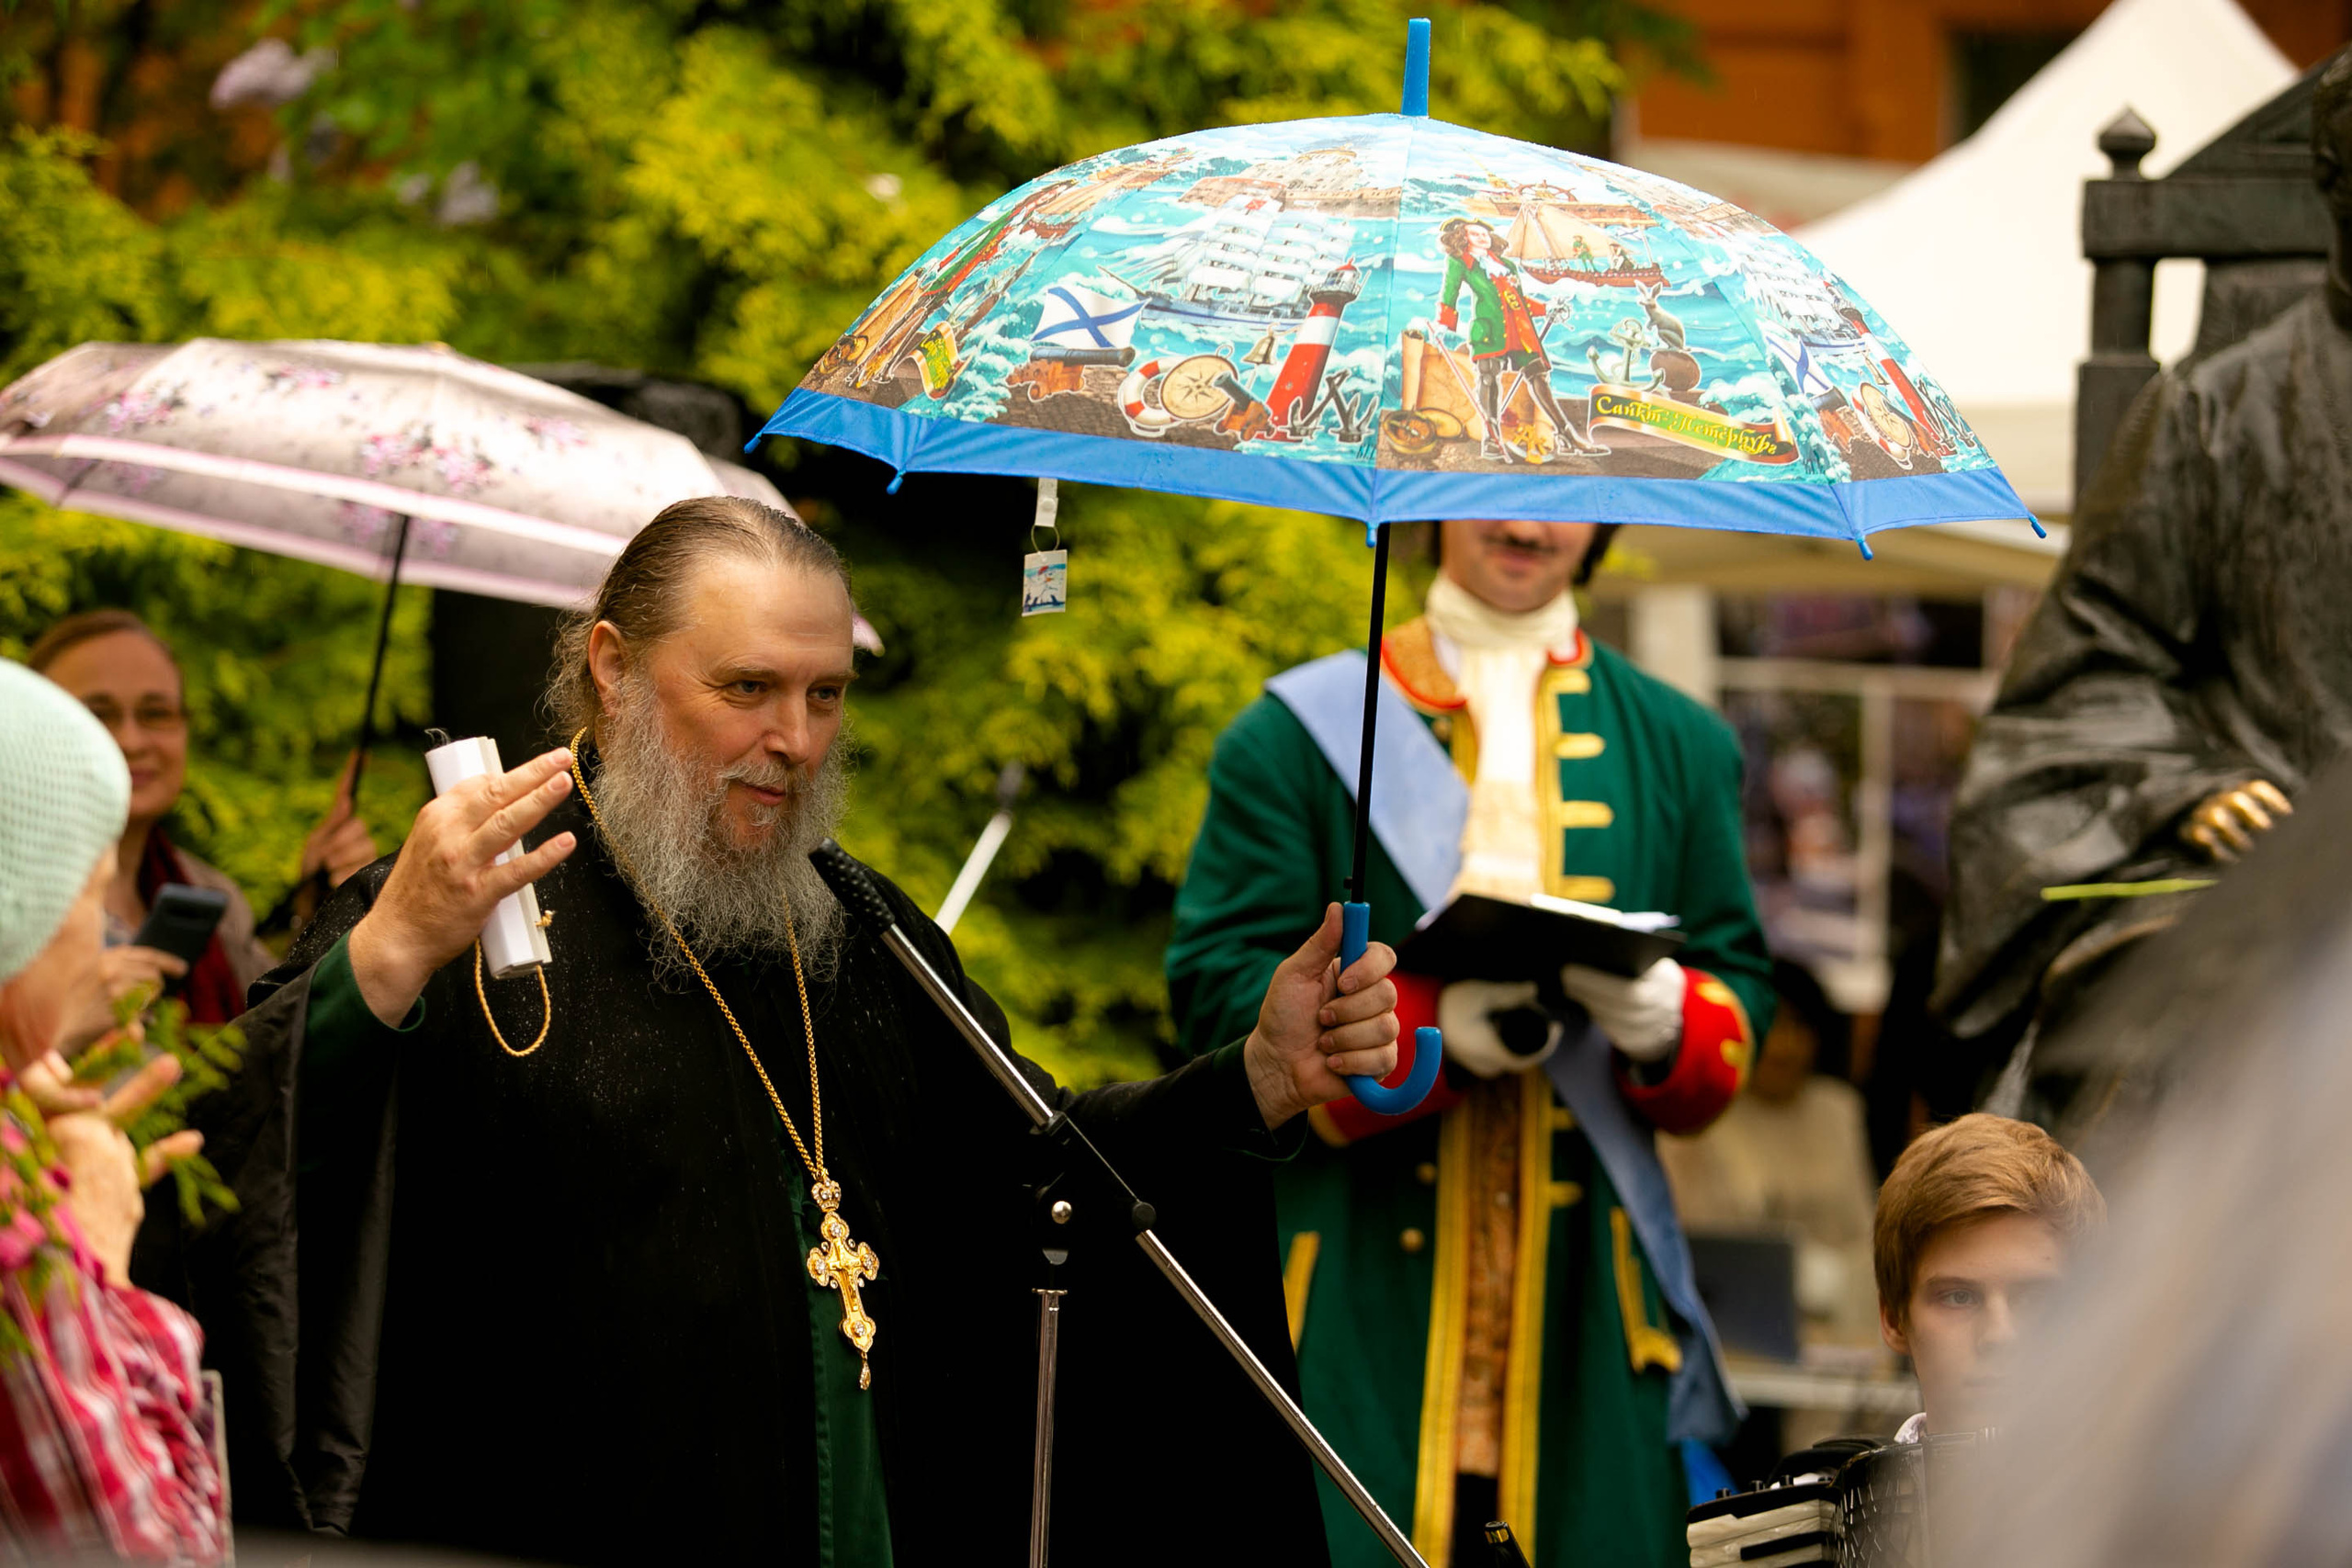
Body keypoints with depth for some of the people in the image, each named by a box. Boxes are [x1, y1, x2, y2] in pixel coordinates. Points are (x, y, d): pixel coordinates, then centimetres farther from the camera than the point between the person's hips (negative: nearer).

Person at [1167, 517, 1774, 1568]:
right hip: (1359, 1275, -2)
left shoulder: (1682, 747, 15)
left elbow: (1742, 986, 13)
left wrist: (1663, 1016, -12)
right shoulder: (1297, 733, 5)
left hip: (1589, 1277, 2)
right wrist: (1430, 1025, -18)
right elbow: (1218, 987, -2)